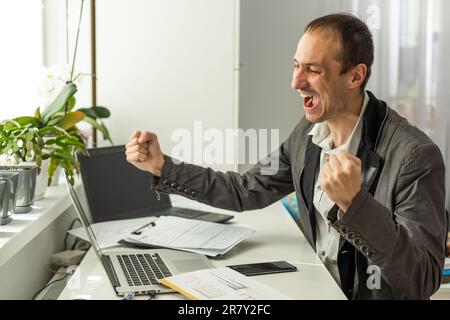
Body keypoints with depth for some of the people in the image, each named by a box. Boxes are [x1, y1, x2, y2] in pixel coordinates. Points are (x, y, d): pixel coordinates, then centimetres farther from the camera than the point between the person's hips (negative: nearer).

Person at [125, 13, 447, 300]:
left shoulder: (415, 156, -21)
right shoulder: (308, 131, 0)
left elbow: (425, 281, -25)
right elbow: (244, 191, 9)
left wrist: (354, 202, -36)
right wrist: (162, 166, 0)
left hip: (377, 294, -5)